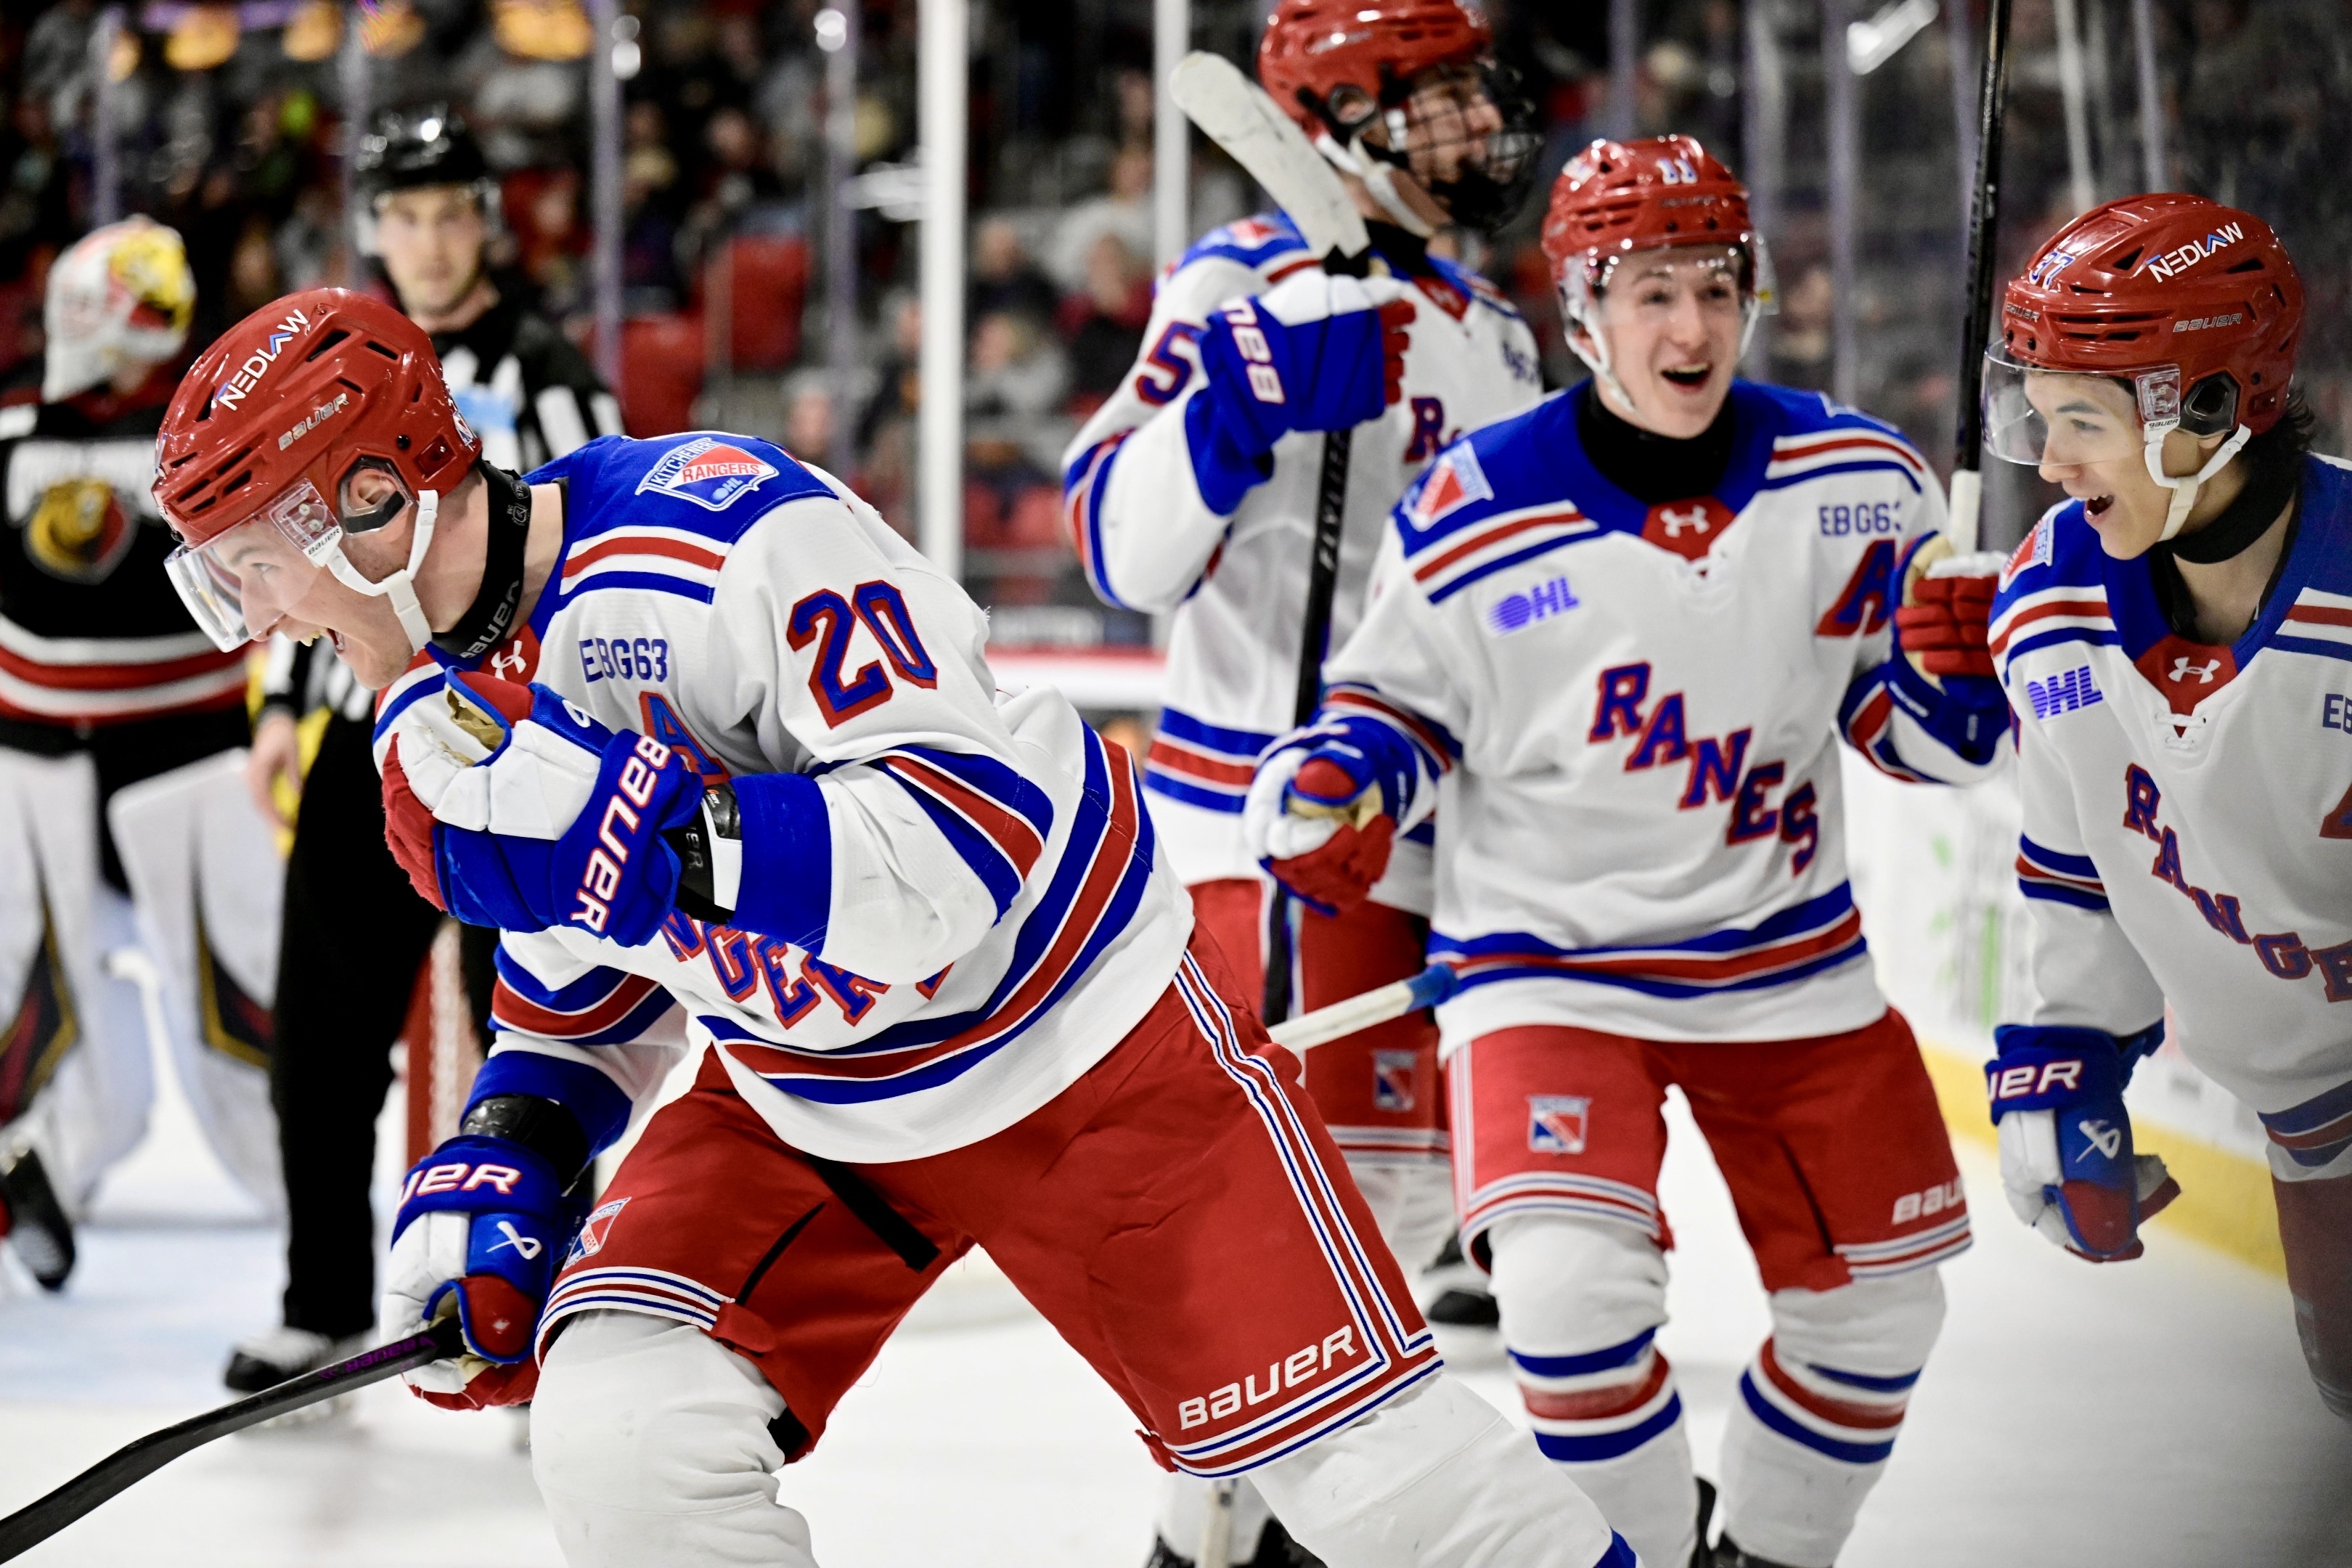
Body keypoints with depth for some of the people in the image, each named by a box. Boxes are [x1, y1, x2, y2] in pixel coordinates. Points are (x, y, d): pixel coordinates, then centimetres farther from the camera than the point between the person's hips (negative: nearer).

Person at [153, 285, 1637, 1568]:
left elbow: (969, 836, -35)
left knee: (1352, 1444, -5)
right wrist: (495, 1169, -3)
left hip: (1085, 1037, -7)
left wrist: (638, 825, -42)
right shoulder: (456, 700, -2)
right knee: (619, 1438, -14)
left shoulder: (717, 532, -29)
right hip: (803, 1104, 7)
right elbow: (576, 989, 14)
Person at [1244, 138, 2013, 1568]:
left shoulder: (1855, 484, -5)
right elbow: (1406, 695, 3)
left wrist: (1955, 665, -18)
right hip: (1551, 953, -4)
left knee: (1875, 1296, 9)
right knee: (1573, 1280, -24)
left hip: (1790, 955, 4)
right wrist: (1337, 780, -18)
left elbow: (1927, 731, 4)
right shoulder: (1477, 516, -13)